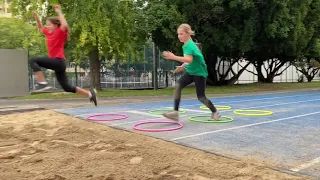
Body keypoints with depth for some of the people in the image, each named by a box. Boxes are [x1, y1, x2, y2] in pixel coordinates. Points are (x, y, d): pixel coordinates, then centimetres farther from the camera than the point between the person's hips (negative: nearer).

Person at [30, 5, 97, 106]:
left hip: (59, 61, -9)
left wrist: (59, 12, -15)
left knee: (33, 61, -18)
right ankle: (90, 94, 16)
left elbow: (65, 25, -24)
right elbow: (40, 28, 35)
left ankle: (42, 83, -23)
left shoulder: (60, 32, -4)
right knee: (67, 88, 10)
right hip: (57, 63, 9)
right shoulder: (49, 33, 18)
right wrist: (36, 17, 21)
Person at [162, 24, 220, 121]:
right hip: (190, 71, 8)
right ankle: (175, 112, -16)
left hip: (199, 73, -8)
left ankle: (215, 113, 24)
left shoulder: (190, 45, -23)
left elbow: (189, 60, -40)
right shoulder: (185, 46, 5)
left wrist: (174, 57, -43)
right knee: (177, 86, -14)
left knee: (201, 97, 0)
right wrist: (183, 66, 8)